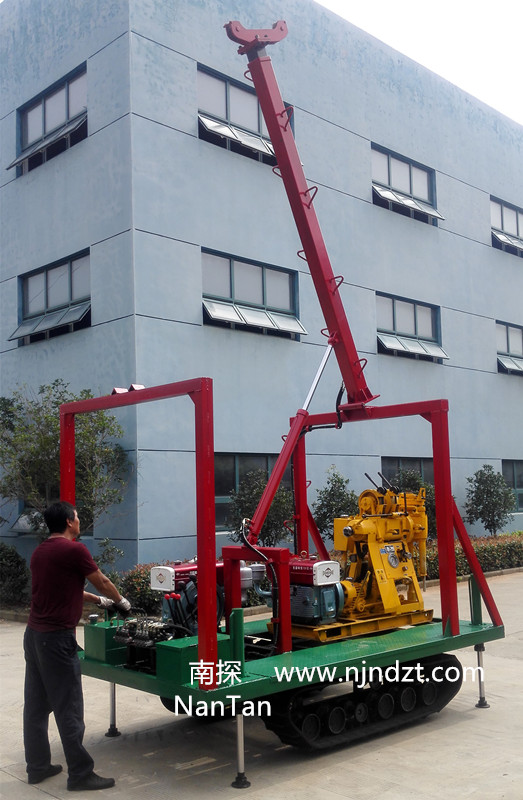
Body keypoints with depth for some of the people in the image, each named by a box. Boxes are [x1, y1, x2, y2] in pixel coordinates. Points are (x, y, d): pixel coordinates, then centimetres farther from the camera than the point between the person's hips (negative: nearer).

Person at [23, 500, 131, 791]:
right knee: (68, 708, -2)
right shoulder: (74, 549, -13)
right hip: (57, 637, -9)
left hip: (34, 634, 9)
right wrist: (121, 601, 18)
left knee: (36, 704, 14)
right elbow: (103, 583, -1)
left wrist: (99, 601, 30)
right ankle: (81, 774, 5)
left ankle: (38, 767, 24)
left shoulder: (40, 552, 12)